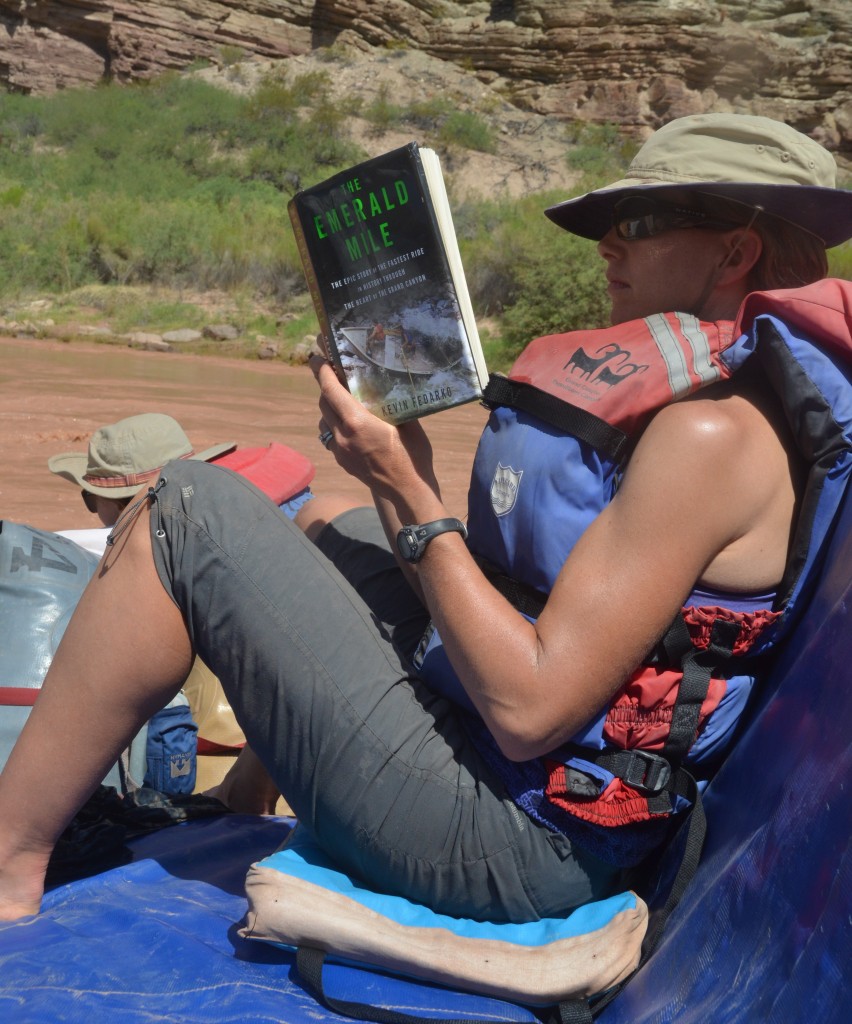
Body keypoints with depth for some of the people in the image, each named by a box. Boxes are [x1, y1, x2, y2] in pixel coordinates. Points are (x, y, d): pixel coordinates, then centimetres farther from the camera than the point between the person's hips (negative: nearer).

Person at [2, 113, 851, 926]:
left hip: (509, 848, -10)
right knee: (326, 522, 27)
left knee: (189, 510, -12)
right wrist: (397, 481, 4)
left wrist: (412, 492, -17)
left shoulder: (713, 430, -19)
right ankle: (242, 807, 32)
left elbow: (529, 708, -23)